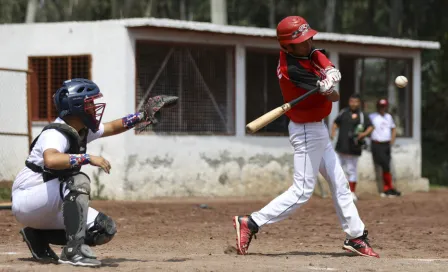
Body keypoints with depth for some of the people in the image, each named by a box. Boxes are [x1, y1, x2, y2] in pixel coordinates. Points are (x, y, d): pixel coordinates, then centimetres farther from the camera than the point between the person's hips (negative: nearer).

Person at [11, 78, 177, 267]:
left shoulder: (82, 130, 5)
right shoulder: (56, 134, -23)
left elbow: (112, 128, 21)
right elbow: (51, 160, -45)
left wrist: (142, 116, 9)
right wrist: (88, 158, -42)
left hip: (51, 207, 9)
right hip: (26, 201, -9)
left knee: (106, 229, 1)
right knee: (78, 181, -32)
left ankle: (38, 237, 11)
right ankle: (74, 250, -33)